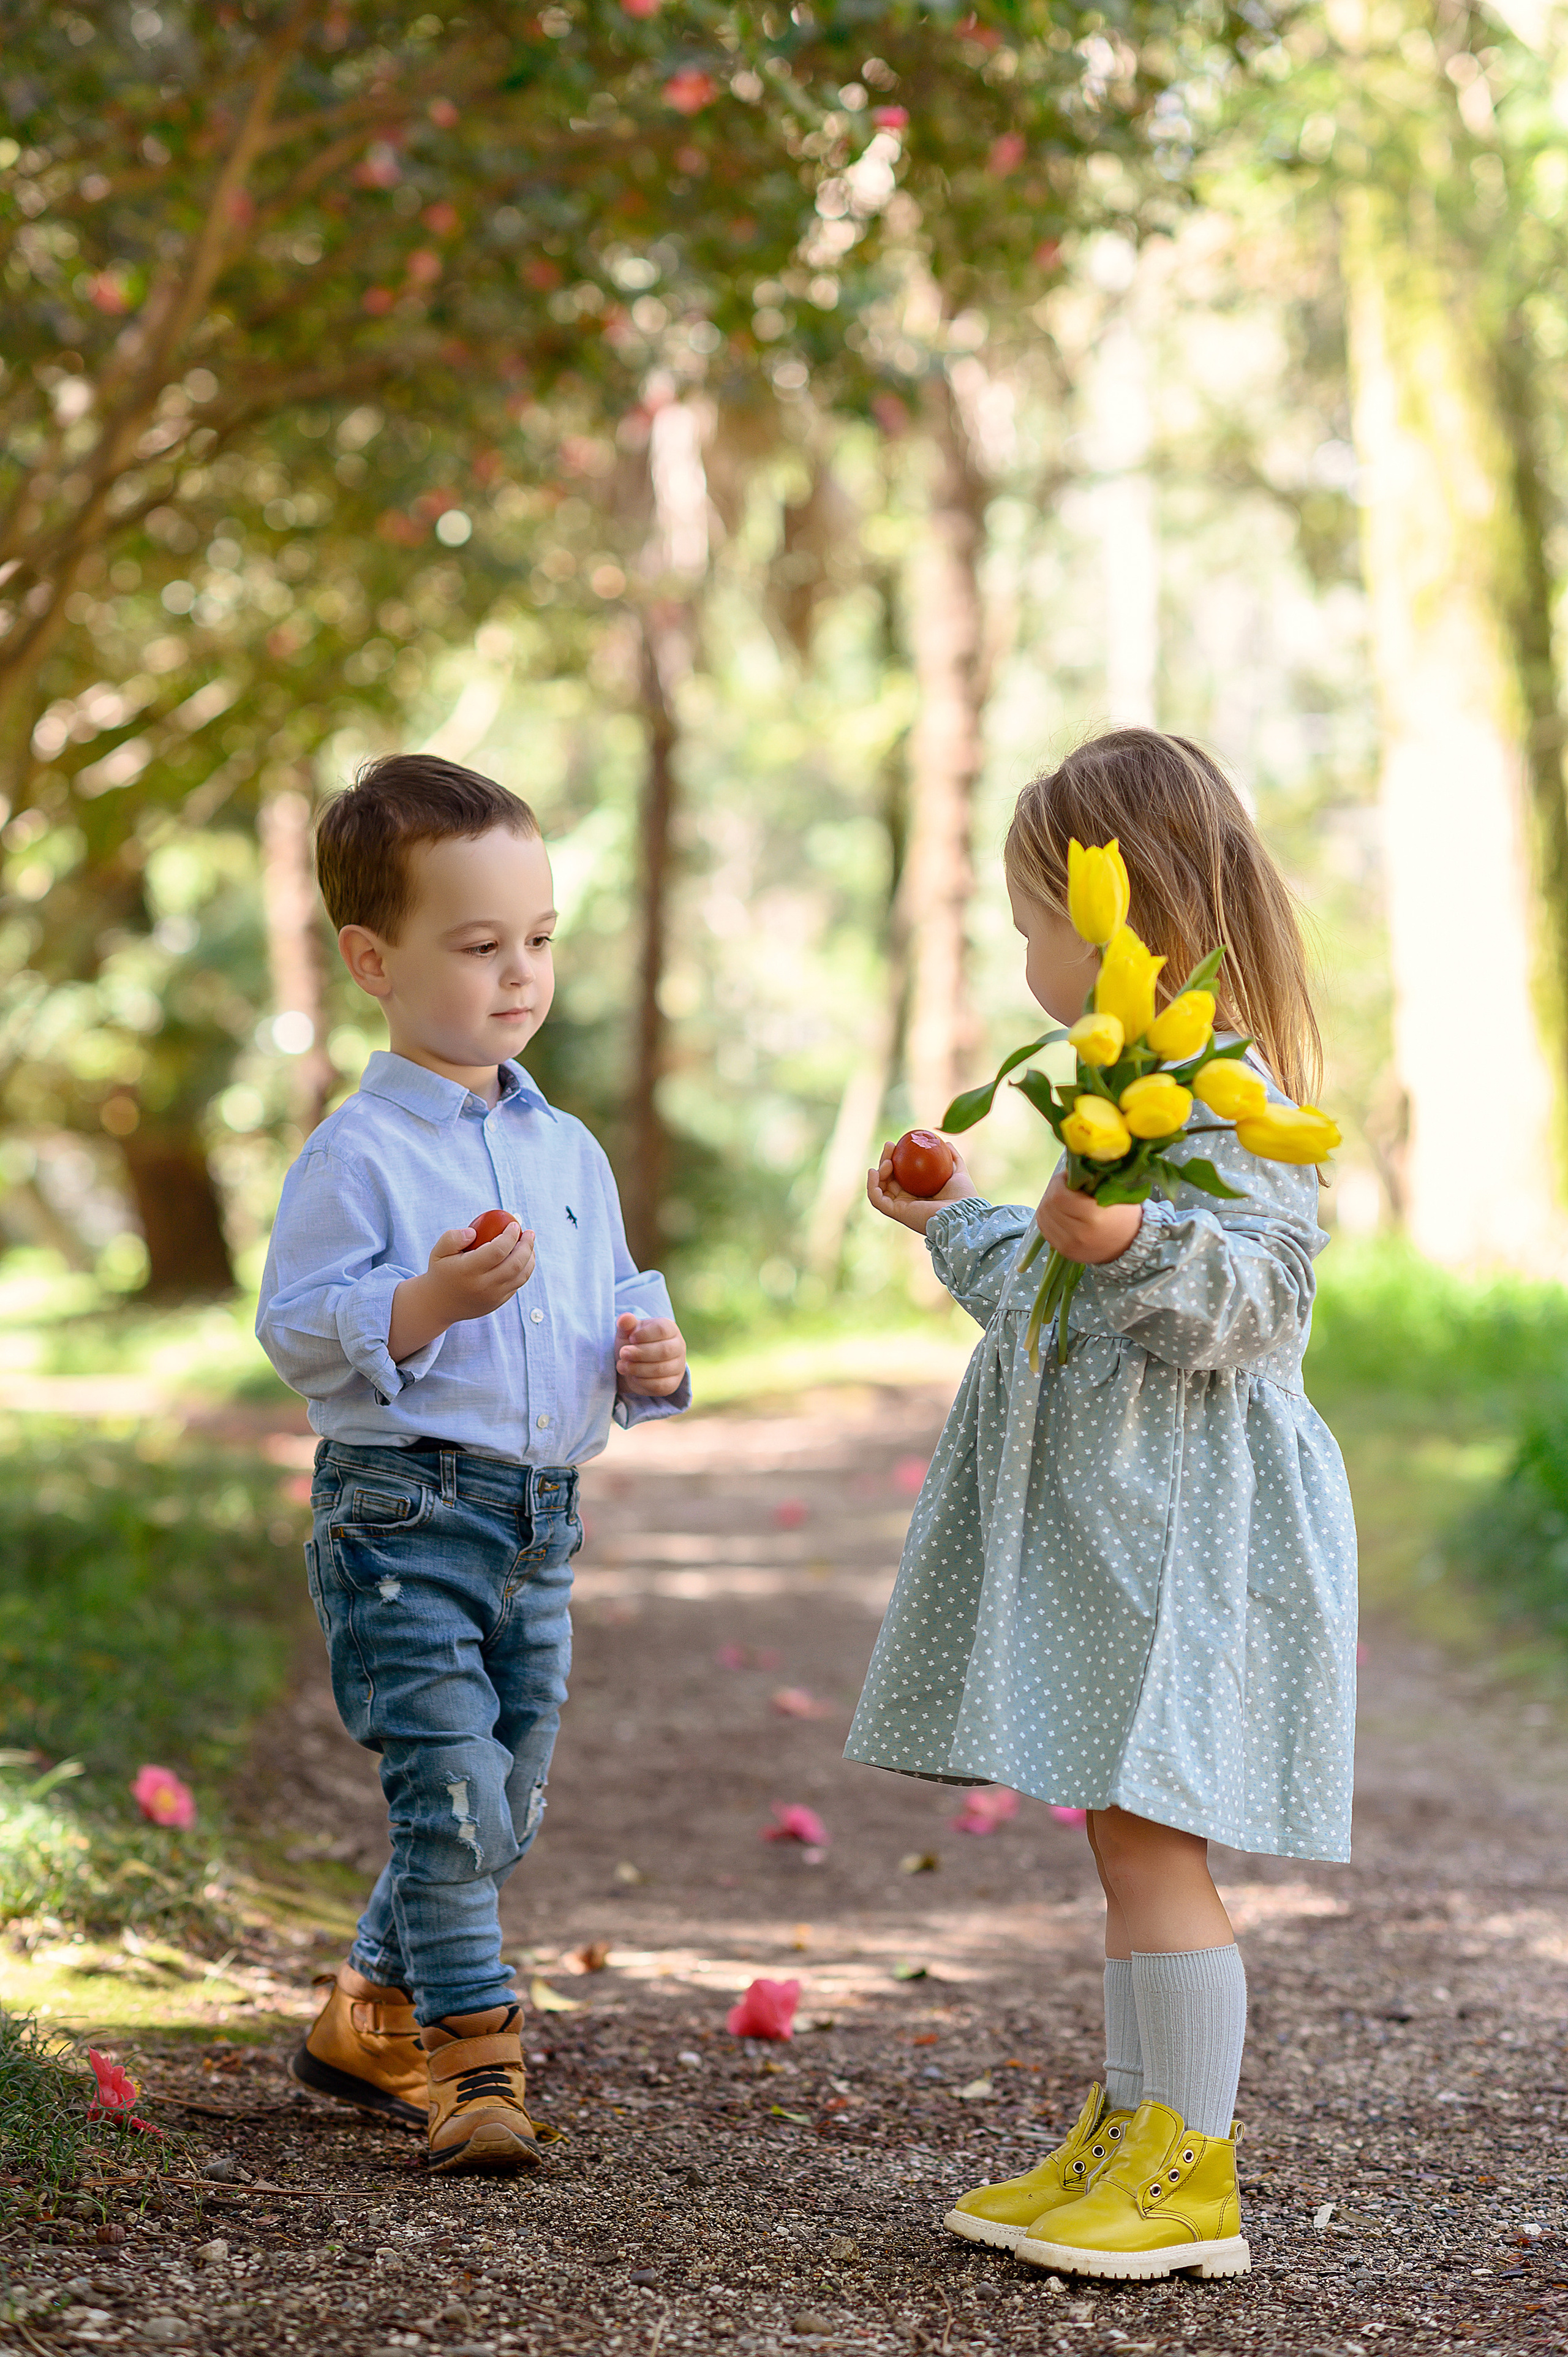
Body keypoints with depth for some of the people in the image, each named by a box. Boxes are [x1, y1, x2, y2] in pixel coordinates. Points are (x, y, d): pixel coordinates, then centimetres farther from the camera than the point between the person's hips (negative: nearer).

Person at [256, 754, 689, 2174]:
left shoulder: (570, 1152, 12)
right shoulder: (360, 1154, -9)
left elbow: (616, 1300, 22)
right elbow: (296, 1332, -13)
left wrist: (650, 1355, 0)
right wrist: (432, 1299, -27)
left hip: (539, 1523, 7)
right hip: (403, 1514, -7)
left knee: (507, 1809, 13)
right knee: (454, 1787, -13)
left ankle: (373, 2020, 30)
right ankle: (470, 2051, 0)